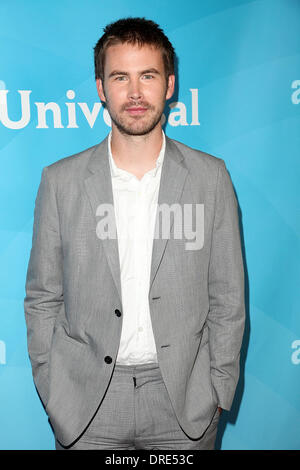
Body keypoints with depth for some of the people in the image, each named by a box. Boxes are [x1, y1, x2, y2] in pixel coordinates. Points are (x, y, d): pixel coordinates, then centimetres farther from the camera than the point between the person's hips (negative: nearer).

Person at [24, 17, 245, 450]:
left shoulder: (210, 177, -3)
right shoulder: (60, 181, -3)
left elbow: (227, 297, 1)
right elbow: (42, 298, 2)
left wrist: (218, 392, 0)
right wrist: (52, 396, 1)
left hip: (183, 398, 0)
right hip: (87, 403, 0)